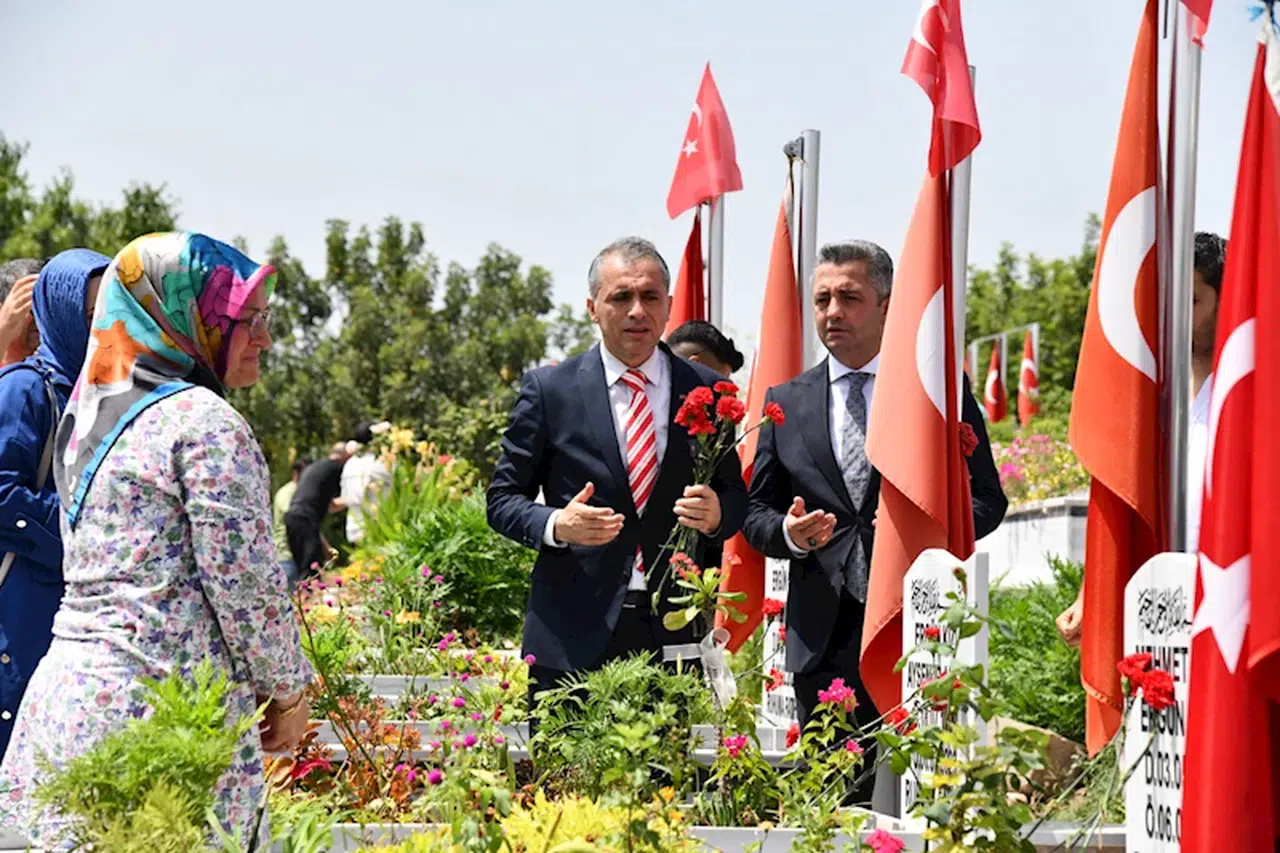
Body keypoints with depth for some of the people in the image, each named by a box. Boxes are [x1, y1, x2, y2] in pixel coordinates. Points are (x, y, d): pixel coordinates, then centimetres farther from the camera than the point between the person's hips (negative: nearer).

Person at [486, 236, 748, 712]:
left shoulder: (706, 391, 10)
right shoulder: (548, 388, 5)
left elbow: (736, 496, 16)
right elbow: (503, 499, 7)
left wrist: (717, 514, -8)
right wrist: (555, 525, -13)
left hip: (675, 636, 1)